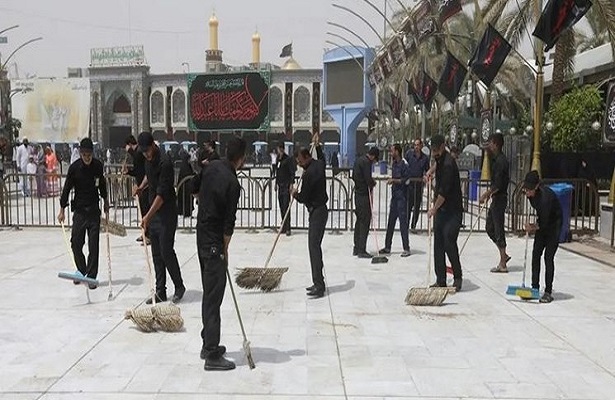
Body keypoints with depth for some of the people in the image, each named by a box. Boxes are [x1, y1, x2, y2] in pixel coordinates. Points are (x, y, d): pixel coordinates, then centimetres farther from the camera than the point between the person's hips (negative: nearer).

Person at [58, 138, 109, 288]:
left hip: (94, 210, 1)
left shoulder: (98, 165, -2)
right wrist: (62, 210, -3)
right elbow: (67, 188, -3)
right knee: (76, 244, 3)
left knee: (93, 246, 0)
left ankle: (91, 276, 7)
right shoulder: (74, 167, -9)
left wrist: (105, 201, 22)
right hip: (79, 210, -1)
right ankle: (81, 272, 24)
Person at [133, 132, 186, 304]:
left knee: (166, 251, -5)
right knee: (157, 254, 10)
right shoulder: (149, 159, 7)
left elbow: (162, 194, -25)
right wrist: (142, 186, 12)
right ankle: (160, 292, 17)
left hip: (166, 213, -8)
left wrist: (148, 215, -28)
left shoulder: (165, 162, -21)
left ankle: (179, 287, 14)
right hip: (153, 212, 9)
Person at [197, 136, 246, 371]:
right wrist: (224, 250, -3)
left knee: (209, 294, 16)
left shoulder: (211, 167, 5)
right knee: (214, 298, -7)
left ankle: (208, 345, 24)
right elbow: (229, 221, -16)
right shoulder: (232, 183, -20)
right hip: (214, 244, -9)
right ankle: (212, 356, -3)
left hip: (201, 236, 9)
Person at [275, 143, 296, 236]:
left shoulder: (288, 159, -9)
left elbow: (292, 172, -12)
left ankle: (288, 228, -11)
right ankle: (284, 227, 17)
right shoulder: (278, 159, 13)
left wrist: (291, 184, -18)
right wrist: (276, 183, 21)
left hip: (286, 185, -7)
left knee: (286, 207, -11)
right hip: (280, 185, 7)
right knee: (282, 207, 10)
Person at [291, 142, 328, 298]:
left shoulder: (309, 173, -19)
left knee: (314, 247, -14)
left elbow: (303, 198, -14)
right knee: (316, 246, 13)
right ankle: (318, 282, 18)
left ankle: (319, 286, -16)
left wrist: (295, 193, 6)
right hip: (321, 210, 10)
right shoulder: (319, 164, 9)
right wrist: (317, 146, 41)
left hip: (317, 212, -10)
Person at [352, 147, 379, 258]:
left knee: (359, 220, 15)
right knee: (365, 222, -6)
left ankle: (356, 248, 21)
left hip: (358, 194, 10)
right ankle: (361, 250, -4)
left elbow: (353, 177, 21)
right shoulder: (366, 162, -16)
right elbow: (368, 179, -22)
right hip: (364, 195, -10)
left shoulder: (359, 160, 14)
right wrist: (373, 183, 0)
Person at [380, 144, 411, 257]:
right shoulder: (394, 163, 13)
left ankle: (406, 248, 2)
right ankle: (387, 247, 18)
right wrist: (391, 181, 8)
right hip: (394, 195, 9)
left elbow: (406, 180, -16)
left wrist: (394, 180, -16)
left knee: (403, 222, -5)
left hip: (402, 196, -9)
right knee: (390, 221, 11)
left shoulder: (404, 164, -13)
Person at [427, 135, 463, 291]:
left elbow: (444, 191, -20)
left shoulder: (448, 164, -19)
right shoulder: (440, 160, 10)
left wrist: (434, 208, -13)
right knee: (438, 246, 6)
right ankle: (440, 280, 11)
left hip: (452, 211, -9)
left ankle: (458, 277, 4)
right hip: (440, 209, 9)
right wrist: (431, 171, 26)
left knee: (449, 244, -12)